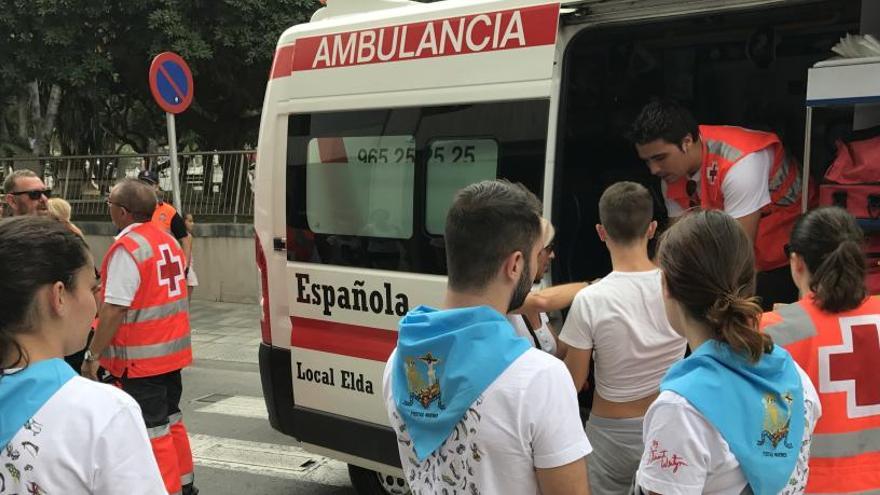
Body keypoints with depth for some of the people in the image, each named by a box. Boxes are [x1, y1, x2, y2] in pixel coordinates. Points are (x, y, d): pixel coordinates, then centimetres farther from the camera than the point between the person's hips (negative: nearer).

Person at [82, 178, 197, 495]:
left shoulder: (127, 248, -18)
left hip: (140, 358, -9)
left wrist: (93, 354, -17)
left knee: (153, 431, -2)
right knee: (171, 420, 20)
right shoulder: (167, 241, 10)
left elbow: (114, 309, -23)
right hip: (172, 351, 9)